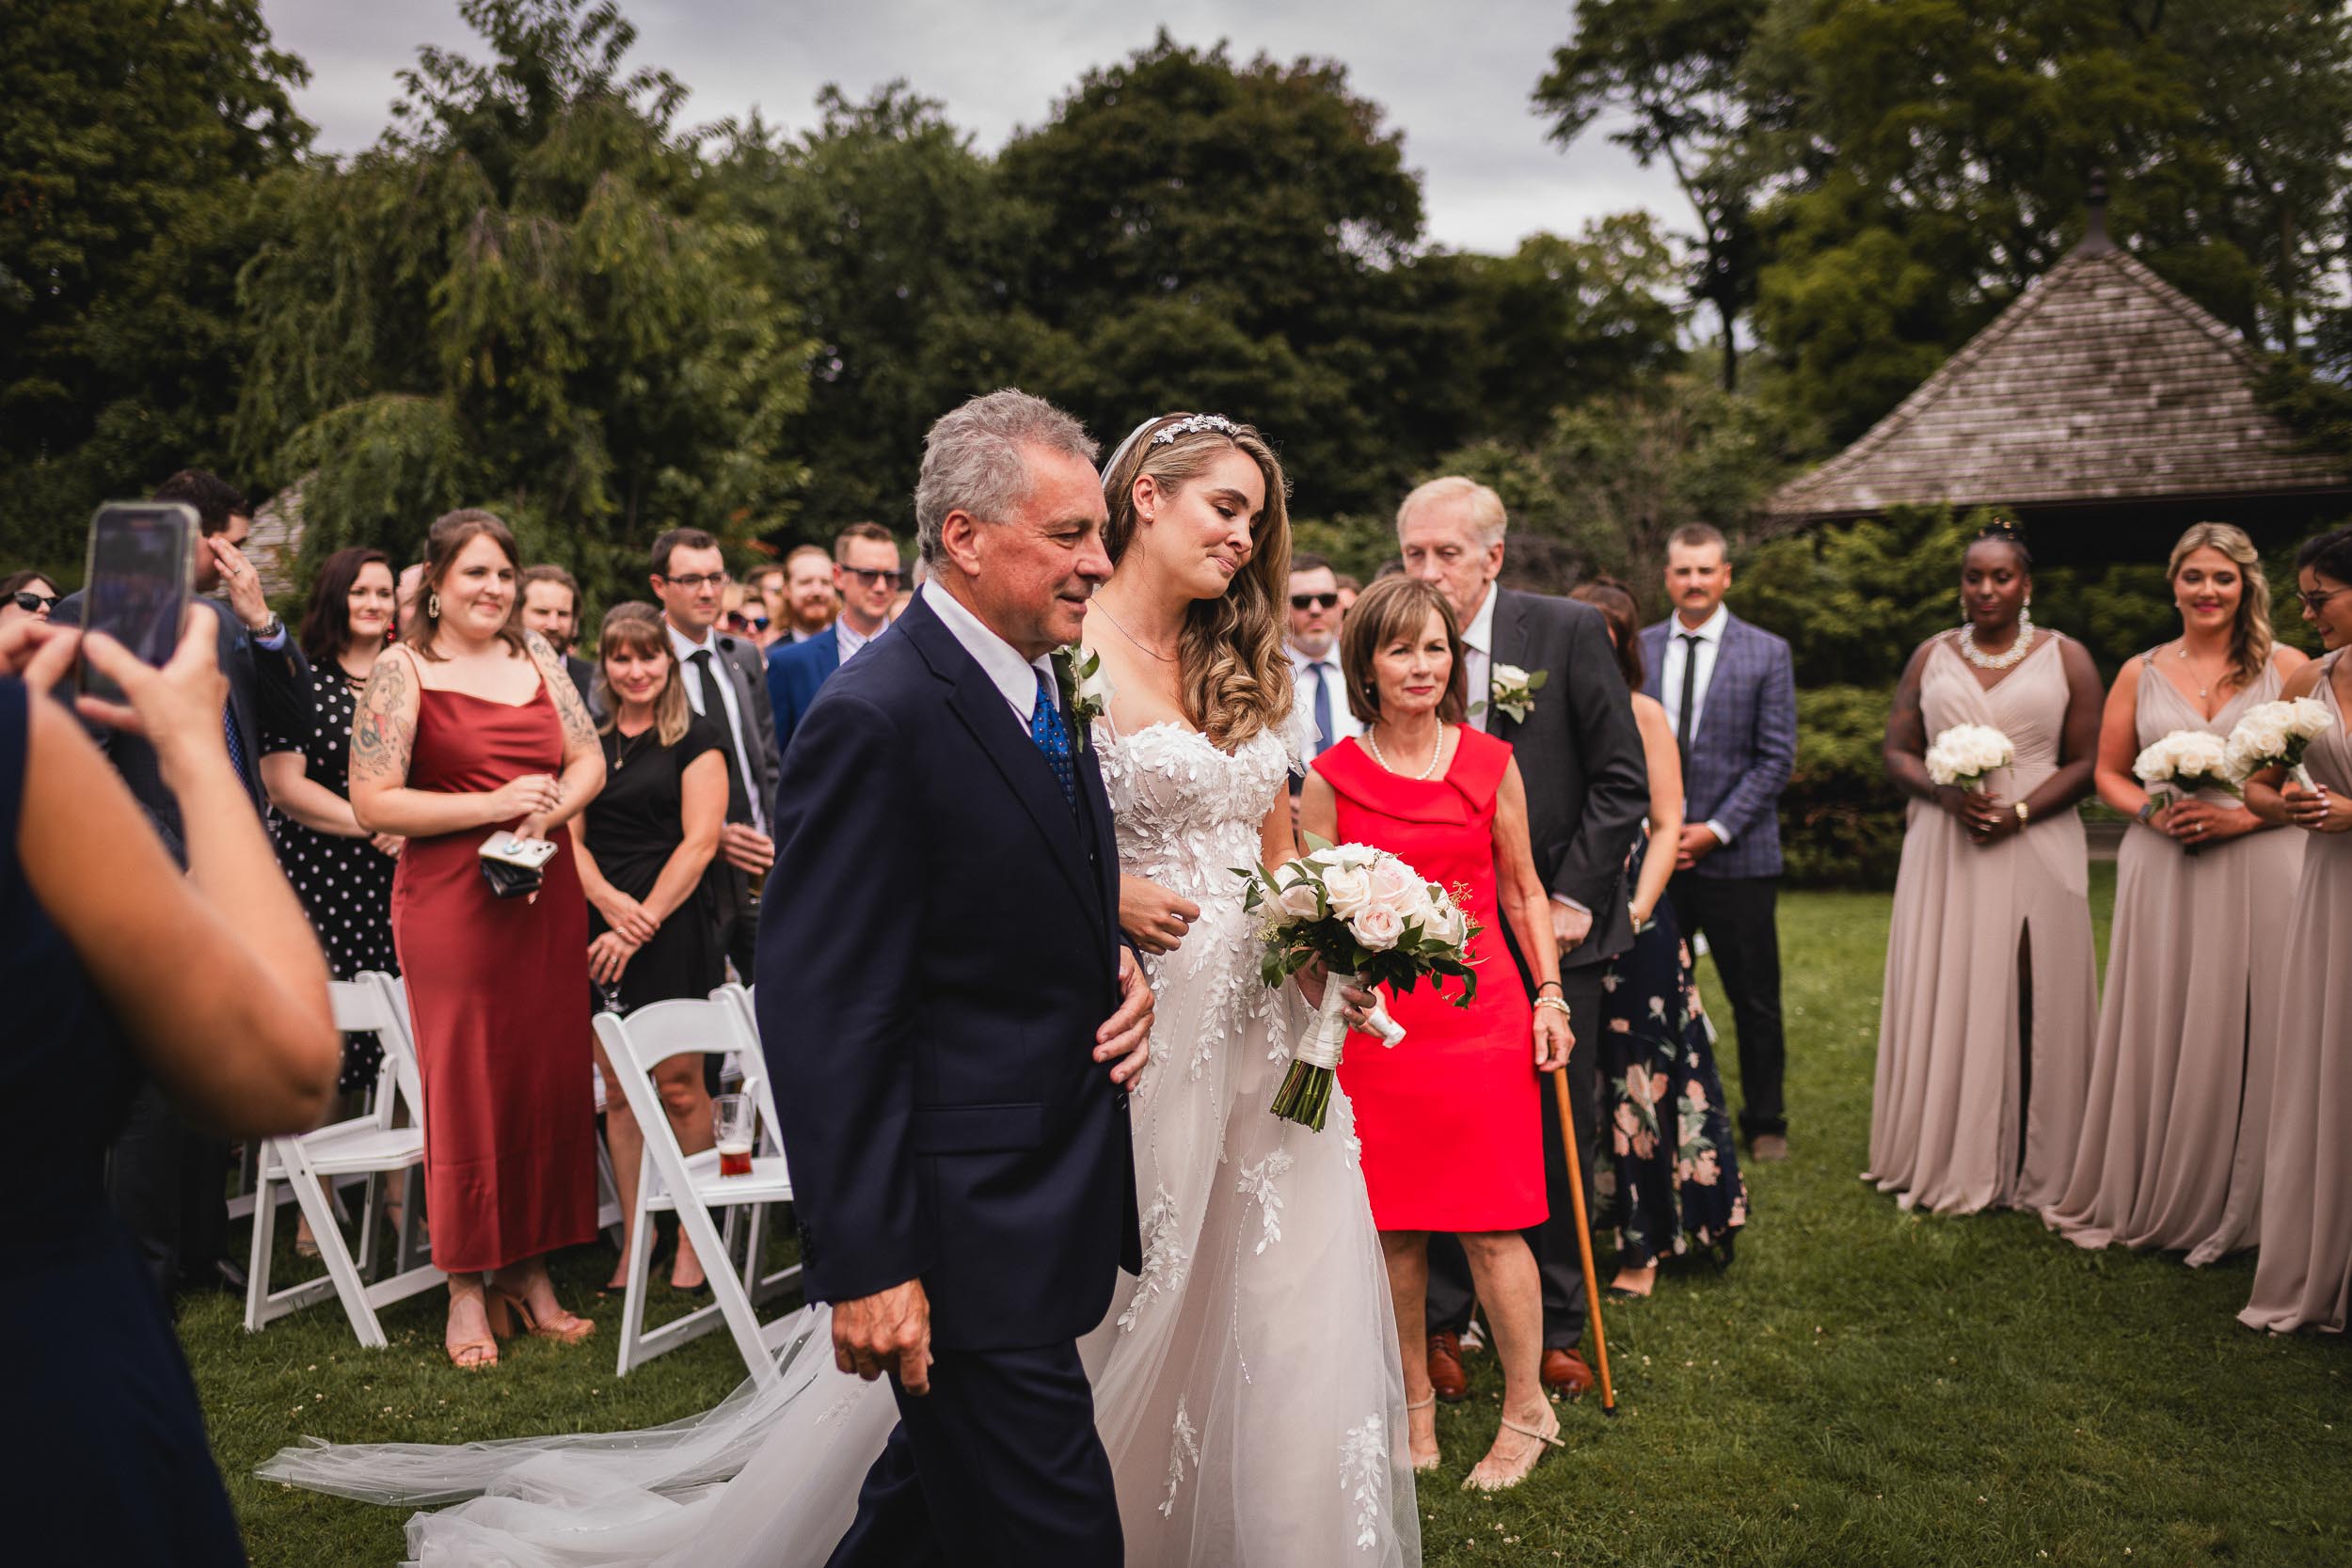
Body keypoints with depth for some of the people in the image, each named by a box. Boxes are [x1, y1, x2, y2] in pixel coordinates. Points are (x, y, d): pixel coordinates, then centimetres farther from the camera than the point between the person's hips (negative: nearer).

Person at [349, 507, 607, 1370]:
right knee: (466, 1085, 0)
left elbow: (588, 762, 12)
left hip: (547, 896, 5)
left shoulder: (535, 654, 12)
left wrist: (546, 813, -8)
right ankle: (468, 1285, 11)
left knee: (549, 1077, 6)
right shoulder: (403, 668, -3)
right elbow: (372, 802, -9)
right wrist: (494, 805, -14)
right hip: (450, 901, -5)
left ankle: (530, 1267, 19)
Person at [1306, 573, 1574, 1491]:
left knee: (1491, 1225, 1)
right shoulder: (1331, 779, 0)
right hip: (1375, 1024, 0)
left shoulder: (1490, 763, 4)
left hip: (1483, 1013, 0)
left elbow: (1523, 892, 12)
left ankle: (1526, 1410, 19)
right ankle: (1415, 1405, 25)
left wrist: (1549, 993, 4)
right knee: (1393, 1227, 6)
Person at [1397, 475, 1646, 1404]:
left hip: (1551, 927, 0)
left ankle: (1557, 1328, 25)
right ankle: (1442, 1323, 21)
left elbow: (1621, 780, -3)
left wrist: (1573, 899, -8)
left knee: (1559, 1133, 9)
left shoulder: (1570, 632, -6)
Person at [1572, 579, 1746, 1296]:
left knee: (1637, 1071, 4)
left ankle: (1643, 1246, 16)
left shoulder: (1642, 714, 1)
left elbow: (1666, 824, -1)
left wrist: (1637, 907, -12)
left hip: (1631, 921, -2)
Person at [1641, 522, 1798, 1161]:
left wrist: (1716, 829, -11)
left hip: (1737, 856, -1)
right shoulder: (1638, 649, 7)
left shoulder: (1766, 654, 0)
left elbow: (1776, 759, -3)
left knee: (1756, 1001, 7)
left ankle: (1765, 1122, 23)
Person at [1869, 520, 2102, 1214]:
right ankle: (1943, 1164, 12)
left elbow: (2086, 763, 1)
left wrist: (2018, 812, -14)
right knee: (1942, 1004, 2)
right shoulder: (1931, 657, 11)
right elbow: (1897, 753, 9)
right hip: (1944, 854, 2)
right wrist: (1944, 792, -11)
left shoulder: (2066, 658, 5)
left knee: (2030, 1007, -1)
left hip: (2035, 851, -2)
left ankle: (2030, 1170, 9)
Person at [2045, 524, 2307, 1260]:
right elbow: (2108, 773, 13)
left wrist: (2242, 816, -14)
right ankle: (2140, 1202, 17)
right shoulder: (2141, 673, 9)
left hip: (2256, 871, -2)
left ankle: (2236, 1209, 15)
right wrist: (2154, 812, -7)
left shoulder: (2288, 668, 2)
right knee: (2155, 1032, 5)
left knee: (2246, 1034, 1)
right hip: (2162, 873, 2)